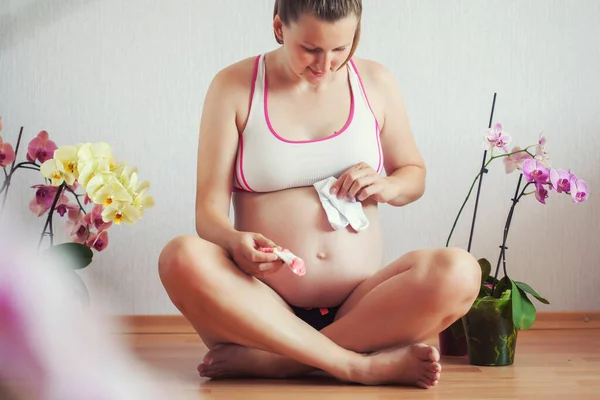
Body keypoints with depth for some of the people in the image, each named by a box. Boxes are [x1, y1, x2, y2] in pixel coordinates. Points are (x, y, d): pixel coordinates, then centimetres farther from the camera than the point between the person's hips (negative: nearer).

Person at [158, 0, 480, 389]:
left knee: (459, 272, -28)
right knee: (183, 258, -33)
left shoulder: (375, 82, 9)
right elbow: (209, 210, -2)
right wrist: (235, 242, -26)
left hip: (360, 305, 2)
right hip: (264, 306, -2)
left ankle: (268, 360, -26)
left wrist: (386, 188, -3)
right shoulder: (234, 86, 2)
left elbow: (414, 173, 21)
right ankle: (364, 365, -33)